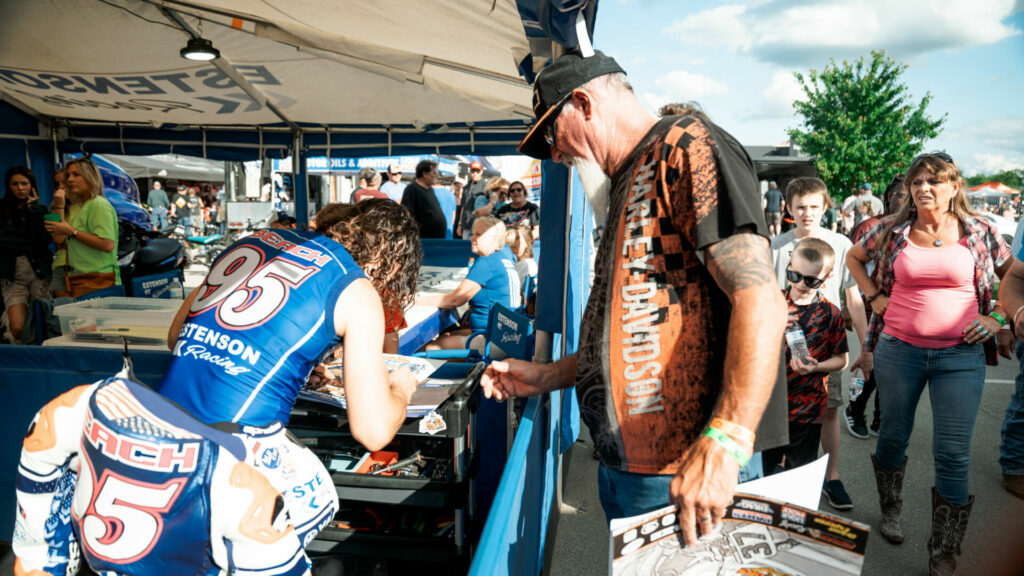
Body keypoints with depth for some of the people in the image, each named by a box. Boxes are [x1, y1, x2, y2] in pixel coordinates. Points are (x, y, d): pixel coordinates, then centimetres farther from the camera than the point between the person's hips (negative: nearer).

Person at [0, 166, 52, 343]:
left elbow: (44, 241, -8)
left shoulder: (40, 210, 9)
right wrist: (30, 245, -3)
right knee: (18, 328, -11)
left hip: (39, 273, 1)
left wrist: (35, 210, -5)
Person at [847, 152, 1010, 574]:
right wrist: (875, 297, 6)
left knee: (953, 456, -2)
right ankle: (890, 511, 40)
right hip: (898, 349, 1)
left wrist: (998, 317, 0)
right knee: (893, 436, 14)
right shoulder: (892, 230, 1)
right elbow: (853, 257, 17)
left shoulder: (979, 233, 1)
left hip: (961, 354, -1)